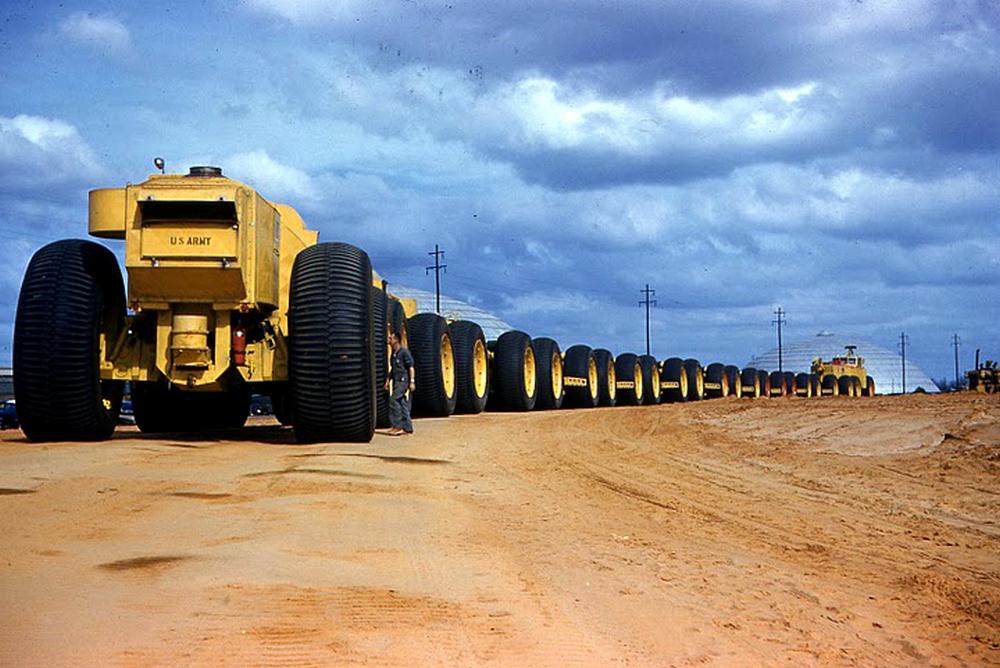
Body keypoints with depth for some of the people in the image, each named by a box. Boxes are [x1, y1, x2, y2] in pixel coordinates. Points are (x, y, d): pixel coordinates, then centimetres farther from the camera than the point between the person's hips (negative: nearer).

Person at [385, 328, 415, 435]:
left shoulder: (404, 352, -11)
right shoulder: (394, 353, 15)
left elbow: (411, 367, -12)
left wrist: (412, 381, -18)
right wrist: (388, 380, 21)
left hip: (403, 381, -8)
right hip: (396, 381, 8)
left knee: (394, 400, -14)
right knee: (402, 403, 8)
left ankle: (397, 425, -11)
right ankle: (407, 428, 10)